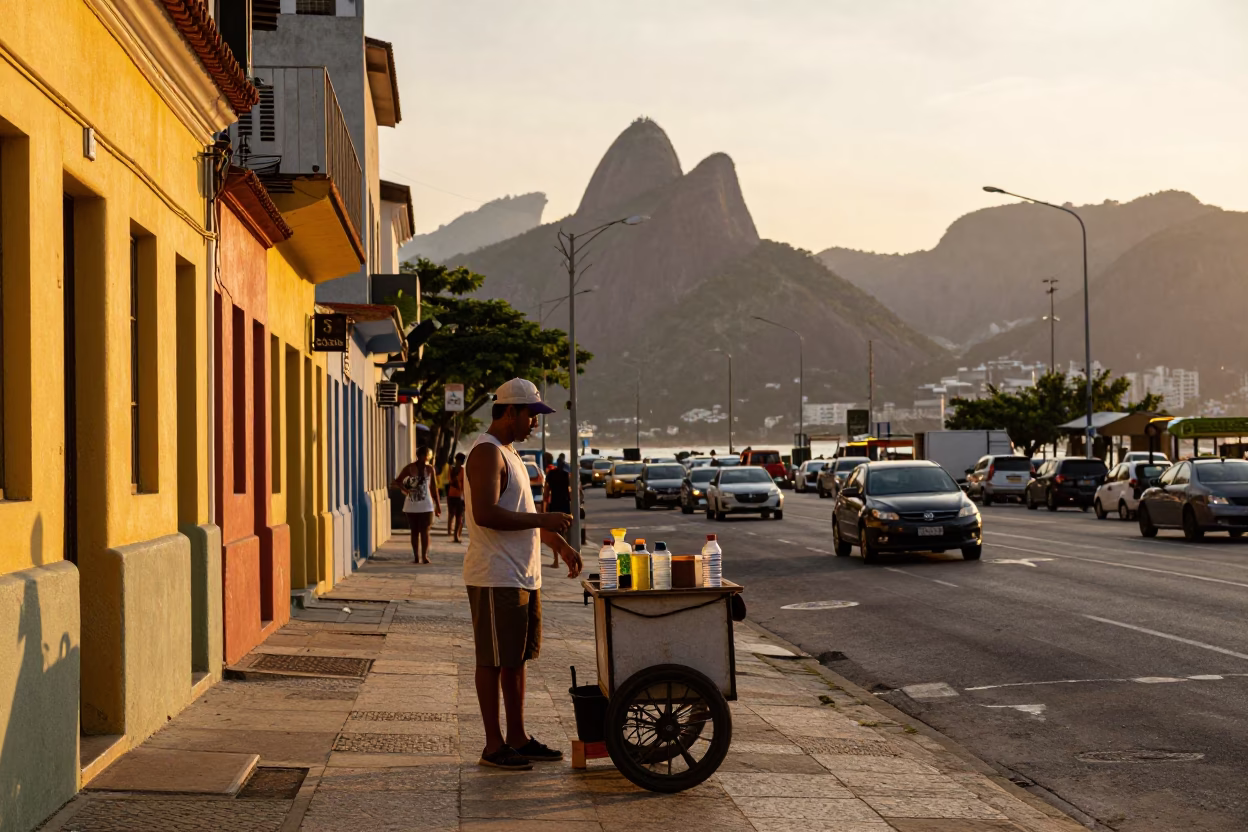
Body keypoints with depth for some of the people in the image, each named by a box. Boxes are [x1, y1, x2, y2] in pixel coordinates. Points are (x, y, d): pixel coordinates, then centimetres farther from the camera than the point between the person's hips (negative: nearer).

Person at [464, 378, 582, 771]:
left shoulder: (507, 453, 19)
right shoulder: (487, 452, -14)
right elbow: (485, 514, -26)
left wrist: (559, 544, 19)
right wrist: (543, 520, -22)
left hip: (522, 576, 10)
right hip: (495, 579, -10)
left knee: (516, 659, 14)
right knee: (494, 661, -3)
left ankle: (518, 737, 22)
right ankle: (494, 745, 3)